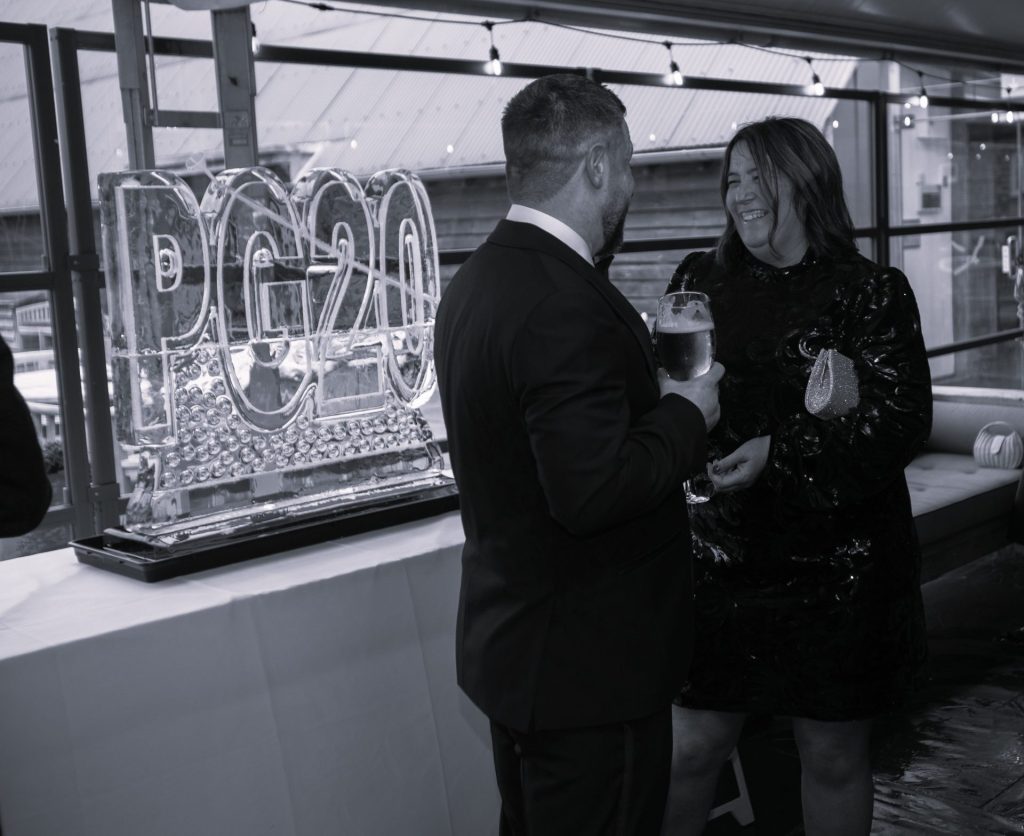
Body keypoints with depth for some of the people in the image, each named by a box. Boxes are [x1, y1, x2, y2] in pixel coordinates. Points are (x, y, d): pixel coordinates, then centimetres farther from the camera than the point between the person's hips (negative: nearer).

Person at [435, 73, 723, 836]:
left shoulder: (475, 280, 7)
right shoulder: (567, 303, -24)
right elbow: (590, 491, -28)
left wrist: (650, 385, 10)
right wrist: (687, 413, -13)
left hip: (510, 643, 10)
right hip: (589, 660, -9)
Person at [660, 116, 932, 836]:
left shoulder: (870, 292, -5)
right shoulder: (701, 280, 6)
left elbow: (904, 420, -12)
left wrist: (783, 451, -21)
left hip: (838, 568, -2)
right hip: (723, 556, 2)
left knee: (833, 756, 13)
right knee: (695, 747, 8)